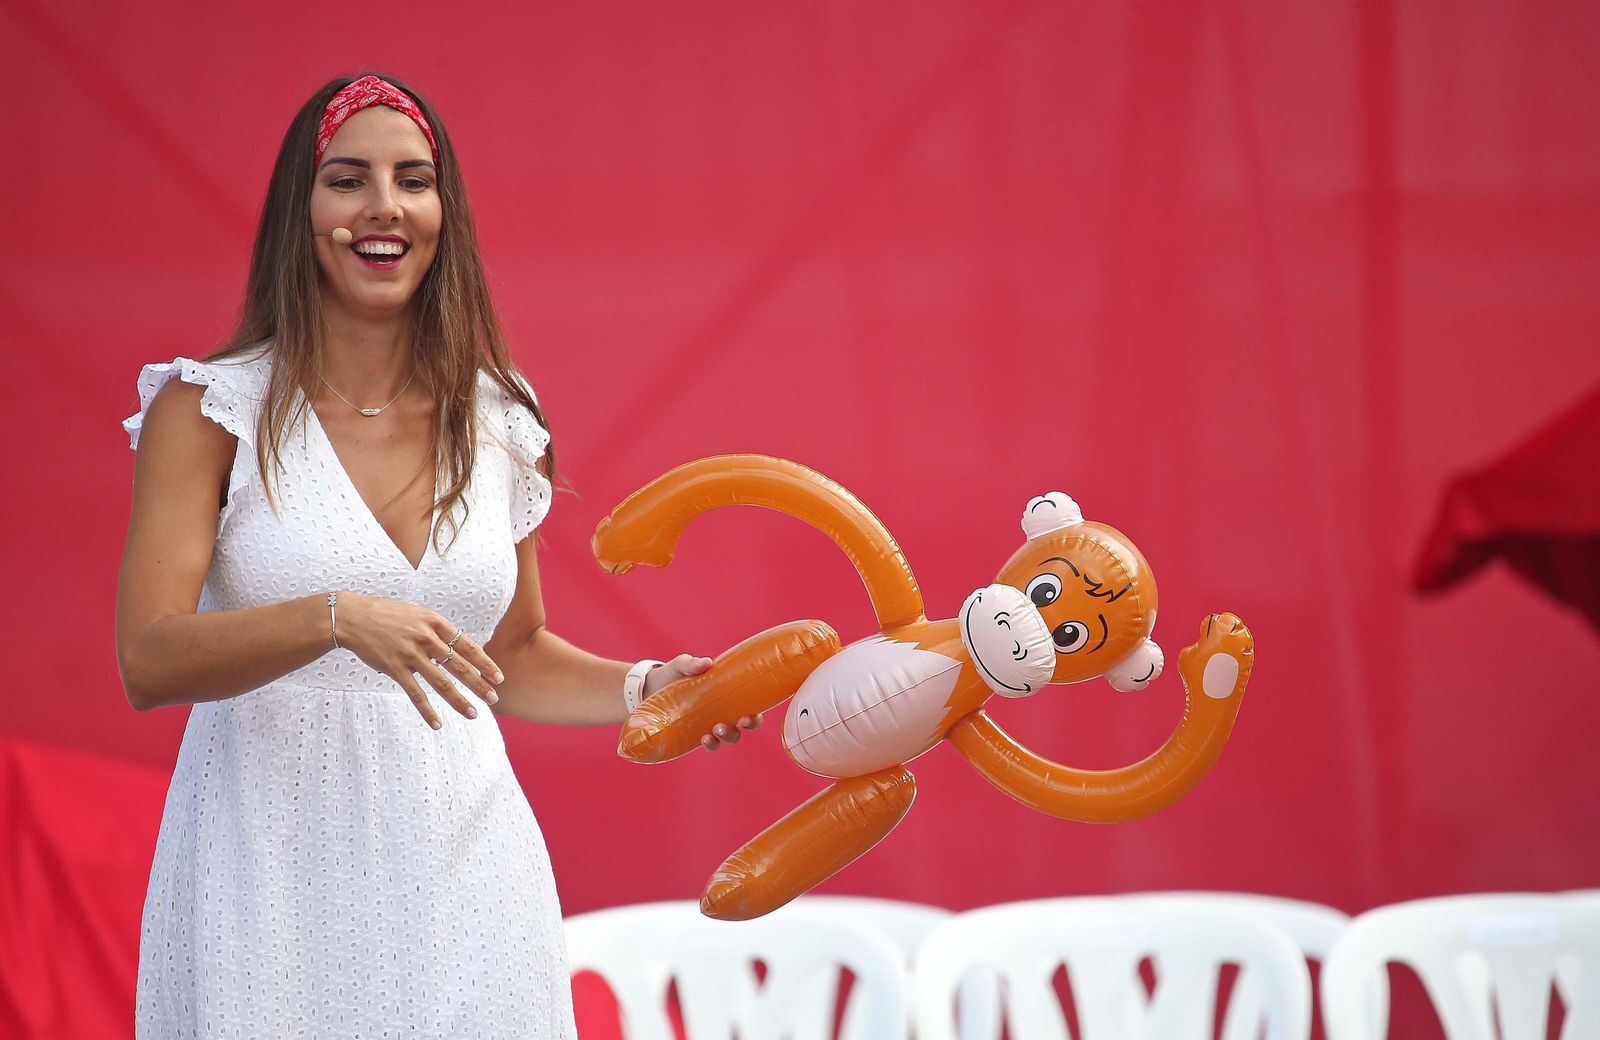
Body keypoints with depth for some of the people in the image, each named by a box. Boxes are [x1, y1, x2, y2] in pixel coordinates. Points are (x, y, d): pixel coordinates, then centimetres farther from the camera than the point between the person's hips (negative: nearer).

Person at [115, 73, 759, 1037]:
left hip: (459, 862, 3)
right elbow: (148, 662, -14)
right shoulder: (209, 409, -4)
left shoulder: (499, 425, 7)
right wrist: (335, 617, -27)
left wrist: (638, 689, 2)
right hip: (275, 874, -3)